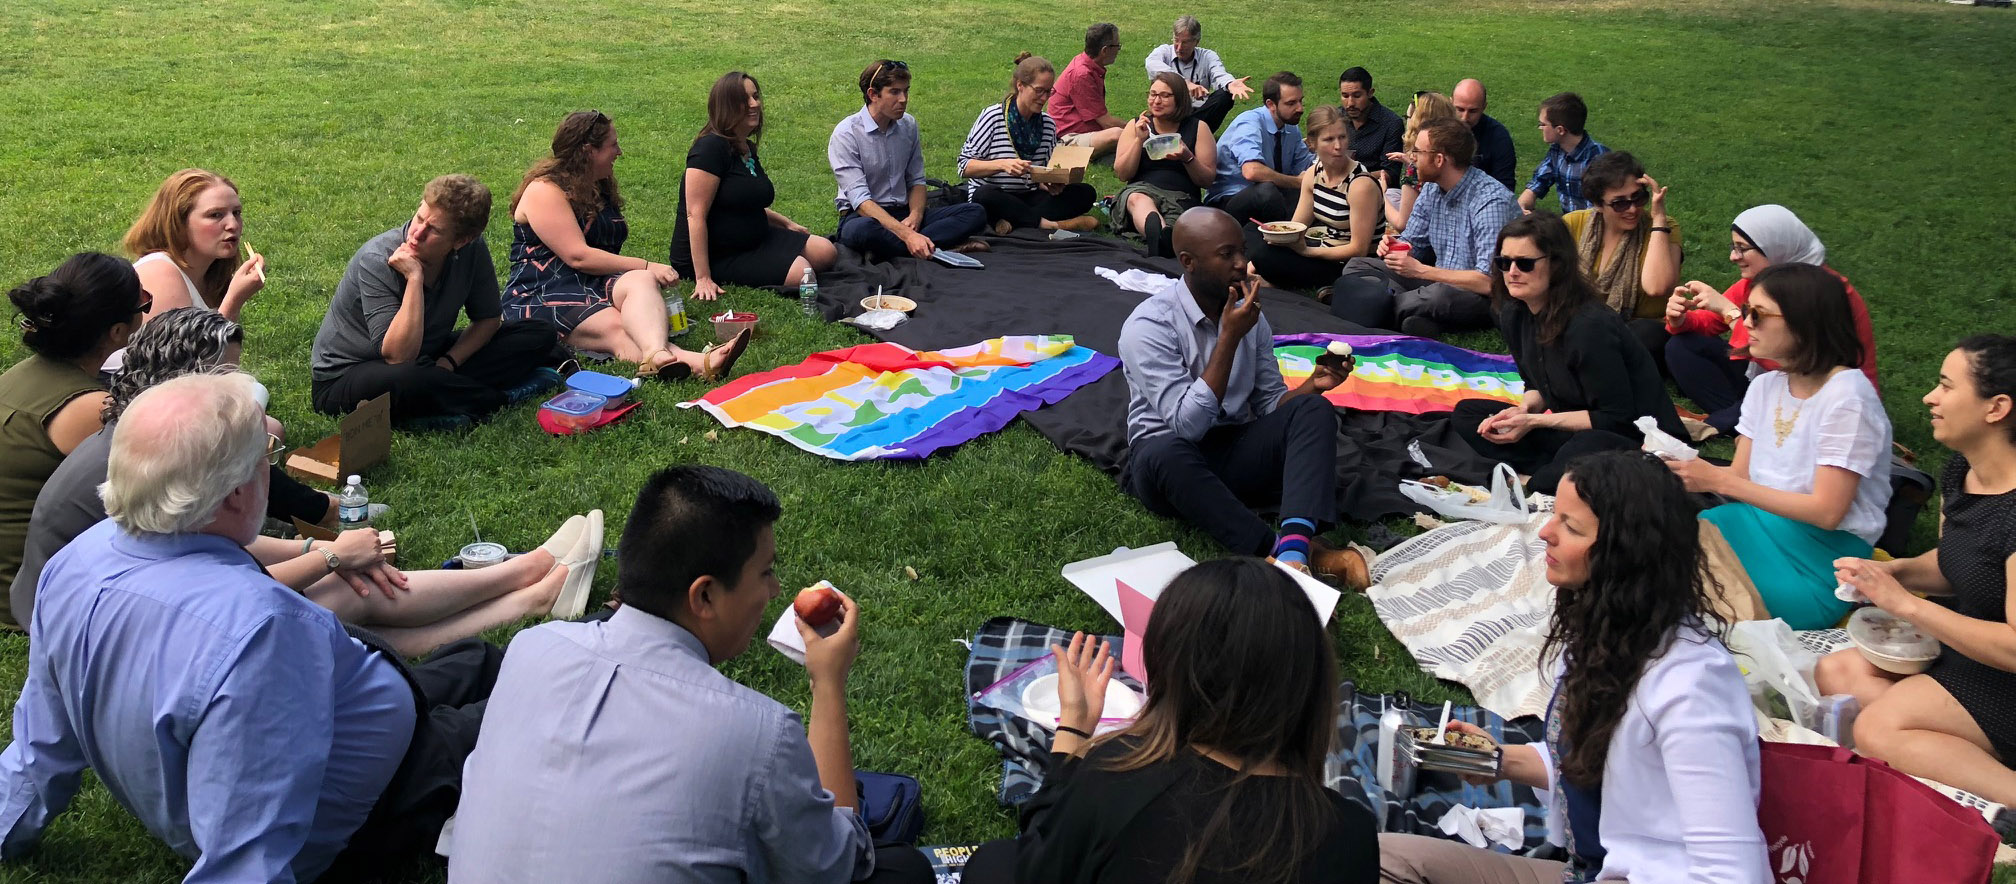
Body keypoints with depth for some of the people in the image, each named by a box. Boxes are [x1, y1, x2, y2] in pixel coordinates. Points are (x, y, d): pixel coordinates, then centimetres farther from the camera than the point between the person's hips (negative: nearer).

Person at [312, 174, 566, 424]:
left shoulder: (471, 249, -12)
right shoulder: (377, 261, -27)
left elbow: (488, 318, 1)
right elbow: (398, 356, -35)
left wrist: (449, 361, -16)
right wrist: (414, 279, -38)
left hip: (426, 357, 6)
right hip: (344, 377, -6)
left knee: (540, 333, -4)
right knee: (409, 379, -44)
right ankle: (502, 399, -19)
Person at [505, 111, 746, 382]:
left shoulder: (601, 187, 21)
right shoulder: (544, 191, -8)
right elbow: (577, 256, -18)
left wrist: (647, 273, 9)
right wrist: (646, 266, -17)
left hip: (596, 285, 6)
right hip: (541, 296, -6)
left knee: (641, 282, -30)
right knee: (616, 327, -36)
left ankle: (658, 357, -63)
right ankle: (696, 362, -65)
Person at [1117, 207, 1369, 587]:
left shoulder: (1249, 315, 4)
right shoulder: (1148, 326, -16)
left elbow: (1271, 404, 8)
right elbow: (1187, 424, -23)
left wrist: (1312, 385, -13)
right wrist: (1230, 337, -24)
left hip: (1237, 450, 5)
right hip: (1171, 455, -5)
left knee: (1314, 410, -20)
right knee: (1163, 455, -39)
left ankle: (1294, 546, -44)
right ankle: (1294, 551, -43)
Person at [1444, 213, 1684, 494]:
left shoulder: (1589, 326, -25)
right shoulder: (1513, 315, 0)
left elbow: (1616, 419, -20)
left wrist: (1534, 422, -20)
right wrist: (1523, 410, -10)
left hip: (1636, 439, -8)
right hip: (1571, 430, 9)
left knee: (1586, 451, -42)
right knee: (1467, 413, 1)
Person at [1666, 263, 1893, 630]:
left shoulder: (1846, 397, -15)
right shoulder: (1765, 386, 8)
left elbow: (1826, 512, -19)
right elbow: (1740, 478, 7)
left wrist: (1718, 480, -22)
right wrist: (1686, 466, -15)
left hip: (1824, 556, -6)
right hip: (1761, 524, 6)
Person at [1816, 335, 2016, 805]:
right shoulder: (1961, 470, 0)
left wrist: (1905, 603, -23)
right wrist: (1891, 571, -4)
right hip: (1965, 648, 10)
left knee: (1878, 730, -22)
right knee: (1835, 673, -2)